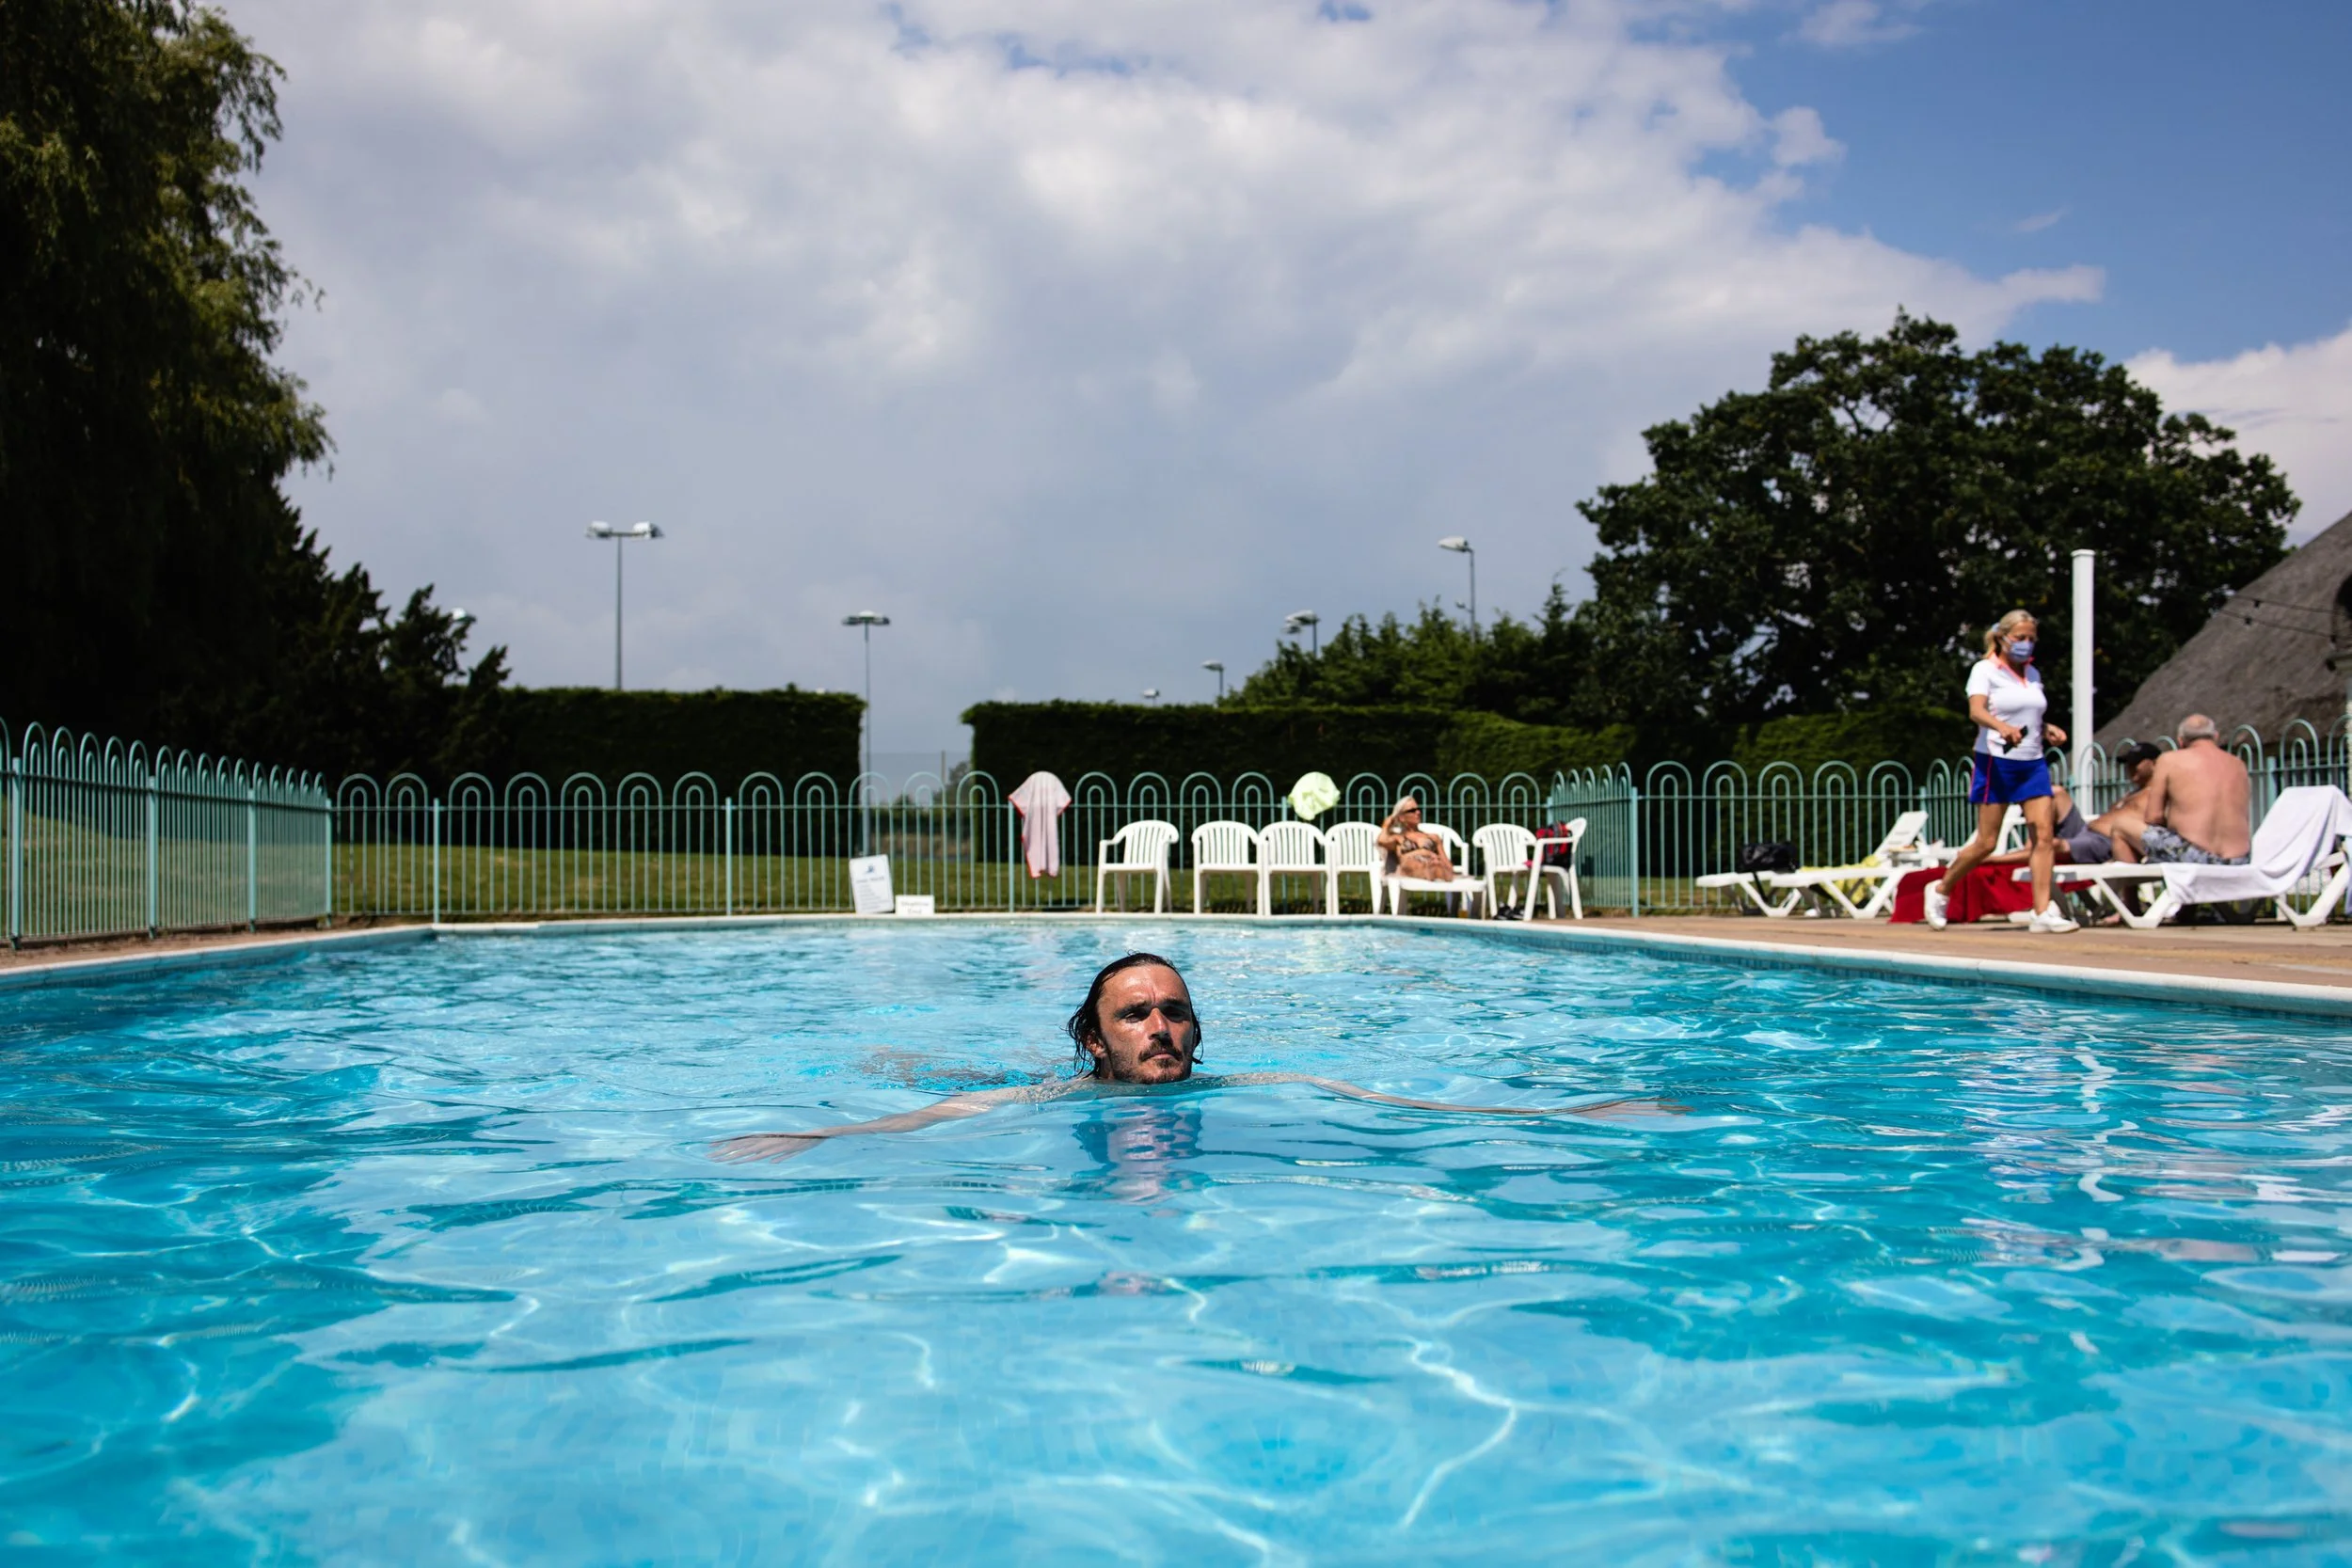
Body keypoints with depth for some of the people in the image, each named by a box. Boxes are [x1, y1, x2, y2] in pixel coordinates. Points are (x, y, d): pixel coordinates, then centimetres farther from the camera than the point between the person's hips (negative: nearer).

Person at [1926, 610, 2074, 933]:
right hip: (1996, 761, -6)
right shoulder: (1985, 670, -5)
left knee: (2045, 834, -7)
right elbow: (1976, 710, -22)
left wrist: (2048, 729, 7)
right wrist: (2003, 727, -41)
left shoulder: (2033, 675, 15)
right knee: (1986, 842, -3)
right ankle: (1941, 890, 18)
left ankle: (2043, 912, -7)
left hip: (2033, 763, 6)